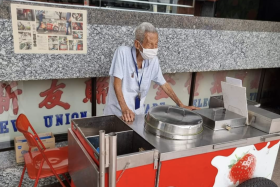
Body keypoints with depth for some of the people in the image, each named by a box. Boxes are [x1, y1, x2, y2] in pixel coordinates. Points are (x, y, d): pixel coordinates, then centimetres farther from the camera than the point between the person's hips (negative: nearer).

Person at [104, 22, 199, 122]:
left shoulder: (153, 60, -5)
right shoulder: (123, 52, -18)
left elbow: (164, 84, 6)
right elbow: (117, 83, -20)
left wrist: (182, 106, 5)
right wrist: (124, 109, -31)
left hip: (138, 112, 4)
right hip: (117, 112, -4)